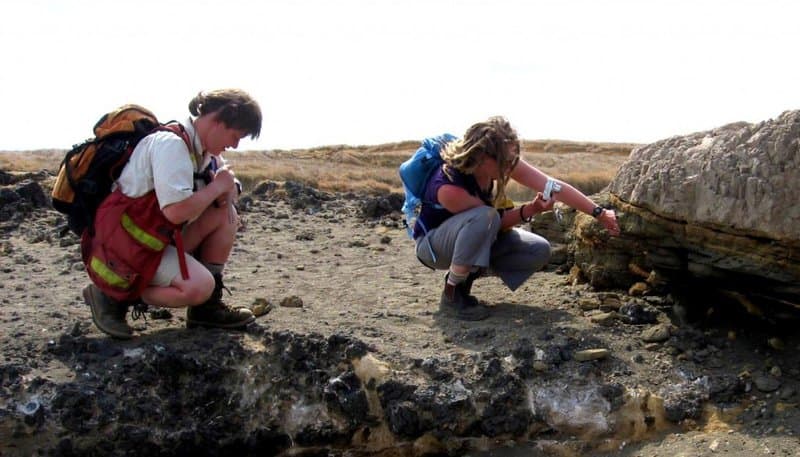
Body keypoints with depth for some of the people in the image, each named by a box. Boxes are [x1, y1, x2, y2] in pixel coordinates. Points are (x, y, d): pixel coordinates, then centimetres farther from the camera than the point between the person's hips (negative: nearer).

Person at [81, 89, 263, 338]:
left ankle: (207, 306, 5)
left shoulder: (203, 150, 8)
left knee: (225, 215, 1)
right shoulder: (171, 144, -21)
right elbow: (177, 211, -31)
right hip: (126, 243, -10)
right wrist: (216, 187, -14)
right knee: (199, 287, -25)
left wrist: (227, 193, -4)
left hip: (160, 237, 10)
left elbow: (228, 183, 22)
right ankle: (113, 296, -7)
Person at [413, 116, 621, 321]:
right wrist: (529, 210, -38)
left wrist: (599, 213, -22)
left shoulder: (504, 161, -19)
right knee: (483, 217, -38)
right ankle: (452, 293, -21)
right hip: (433, 243, -7)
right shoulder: (448, 187, -36)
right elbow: (493, 219, -24)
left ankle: (467, 273, 4)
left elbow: (554, 186, -20)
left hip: (478, 238, 7)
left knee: (540, 251, -10)